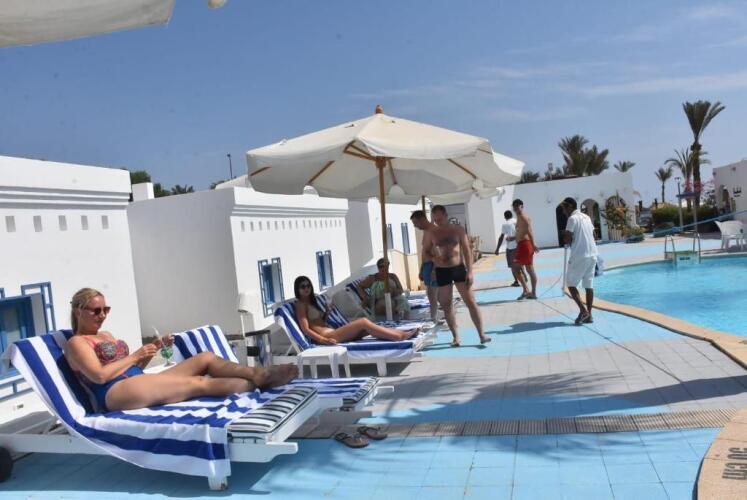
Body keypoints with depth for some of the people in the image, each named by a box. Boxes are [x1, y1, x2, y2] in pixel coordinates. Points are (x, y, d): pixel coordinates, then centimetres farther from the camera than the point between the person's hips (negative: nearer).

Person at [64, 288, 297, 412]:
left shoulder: (106, 335, 26)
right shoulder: (76, 343, 2)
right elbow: (99, 375, -14)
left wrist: (150, 349, 4)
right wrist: (135, 356, -8)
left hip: (139, 384, 8)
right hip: (118, 393, -8)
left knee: (206, 358, -7)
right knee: (198, 383, -21)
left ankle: (260, 374, -14)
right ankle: (259, 382, -20)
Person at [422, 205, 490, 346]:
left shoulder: (458, 230, 0)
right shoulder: (430, 233, 1)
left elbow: (467, 250, -1)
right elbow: (425, 251, 9)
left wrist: (470, 271, -8)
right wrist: (433, 257, -15)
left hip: (459, 268, -1)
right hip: (441, 271, 1)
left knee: (471, 302, -4)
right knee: (447, 306, 4)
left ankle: (482, 335, 2)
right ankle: (456, 337, 16)